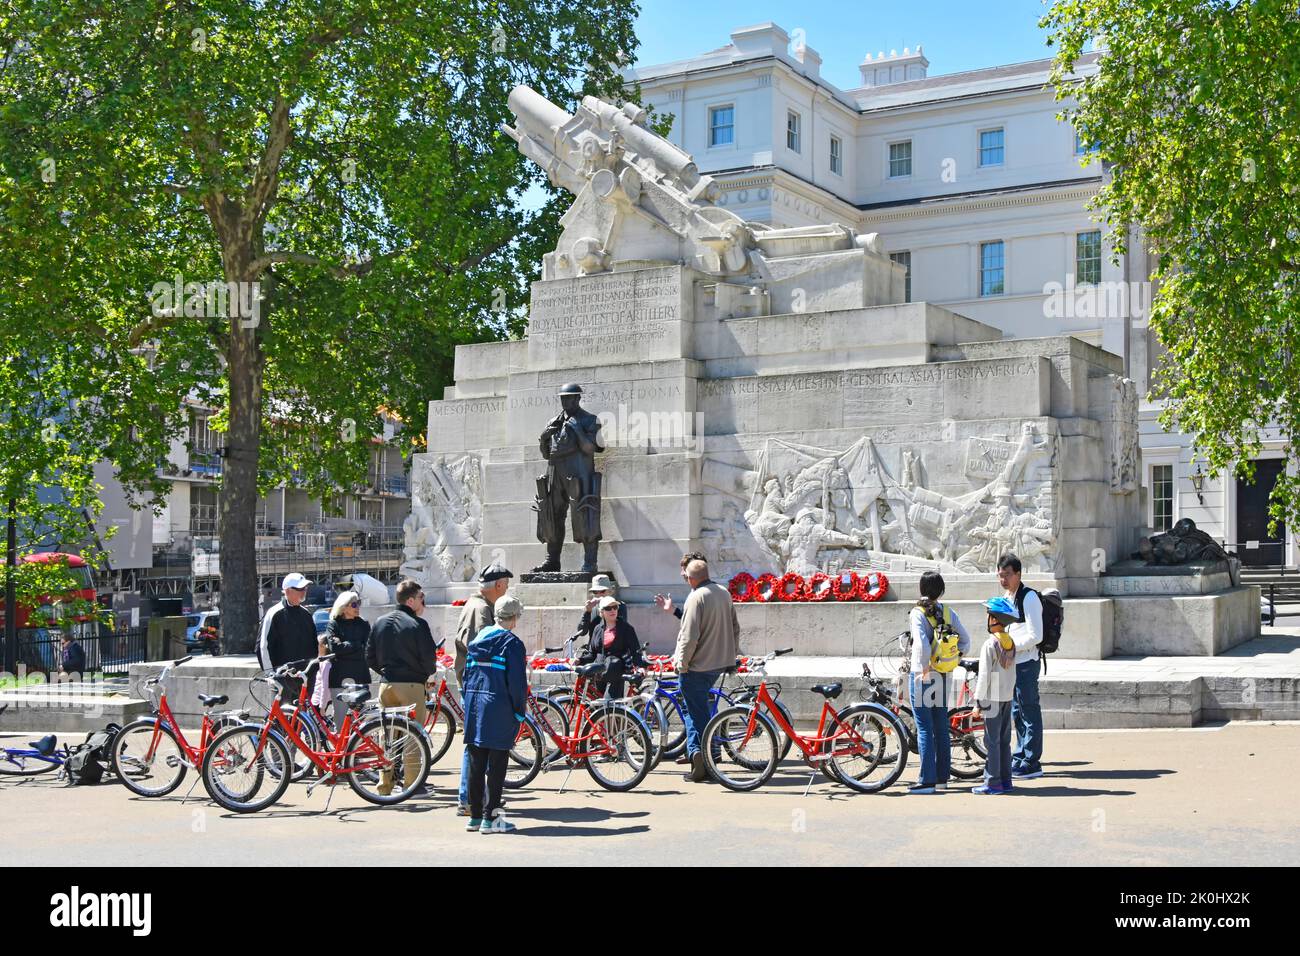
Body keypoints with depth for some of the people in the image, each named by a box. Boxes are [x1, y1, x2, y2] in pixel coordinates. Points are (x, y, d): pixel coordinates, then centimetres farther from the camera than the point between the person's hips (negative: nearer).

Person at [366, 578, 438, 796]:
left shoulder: (380, 622, 9)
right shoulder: (417, 624, -10)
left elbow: (370, 657, 11)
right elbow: (429, 657, -11)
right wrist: (427, 673, 8)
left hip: (386, 683, 6)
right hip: (411, 684, -6)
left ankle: (385, 784, 15)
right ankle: (412, 784, -1)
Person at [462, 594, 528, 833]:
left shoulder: (478, 639, 10)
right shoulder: (512, 643, -10)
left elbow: (467, 673, 13)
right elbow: (517, 681, -13)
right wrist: (520, 710, -3)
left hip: (474, 706, 7)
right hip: (499, 710, -6)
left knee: (476, 764, 11)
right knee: (496, 765, -1)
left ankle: (475, 816, 17)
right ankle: (490, 818, 0)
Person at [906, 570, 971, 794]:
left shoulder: (918, 613, -14)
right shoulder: (948, 613, 2)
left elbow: (922, 645, -26)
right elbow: (965, 642, 2)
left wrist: (924, 670, -15)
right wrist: (952, 660, 10)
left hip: (922, 676, -5)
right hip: (945, 677, 5)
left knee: (924, 729, -2)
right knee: (941, 728, 14)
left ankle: (927, 780, -3)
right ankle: (942, 777, 20)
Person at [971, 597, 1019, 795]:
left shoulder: (990, 645, -16)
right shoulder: (1011, 643, 8)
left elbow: (984, 676, -16)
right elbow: (1013, 673, 14)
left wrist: (977, 704, -12)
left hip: (992, 699, -8)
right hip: (1007, 698, 8)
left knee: (992, 742, -4)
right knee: (1004, 741, 12)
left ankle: (993, 782, -2)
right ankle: (1005, 780, 15)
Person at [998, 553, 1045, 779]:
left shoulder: (1029, 598, -14)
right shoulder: (1006, 597, 14)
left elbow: (1035, 636, -19)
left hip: (1025, 664, -9)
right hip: (1011, 663, 9)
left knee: (1029, 712, -4)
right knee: (1017, 714, 14)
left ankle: (1031, 763, 1)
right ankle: (1019, 760, 21)